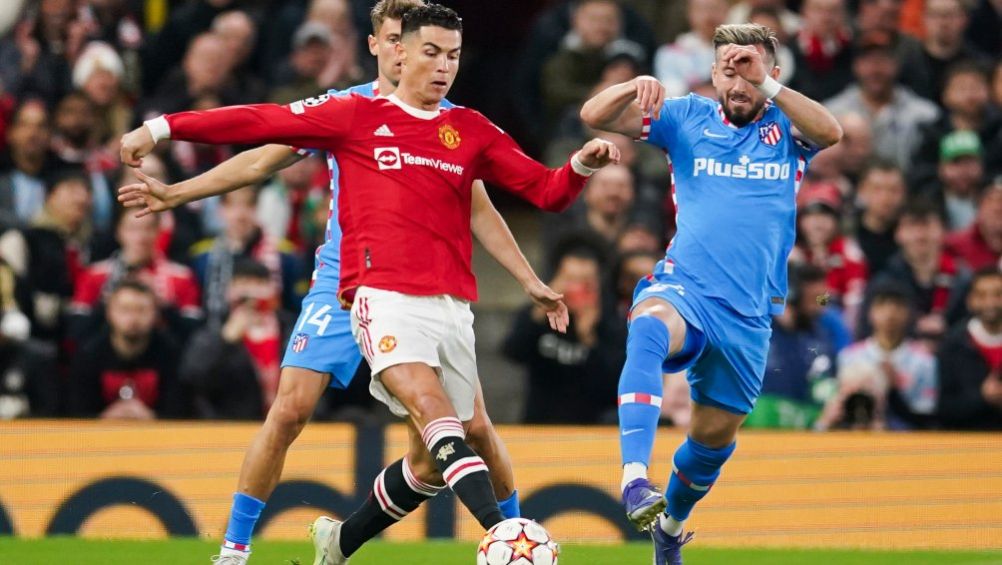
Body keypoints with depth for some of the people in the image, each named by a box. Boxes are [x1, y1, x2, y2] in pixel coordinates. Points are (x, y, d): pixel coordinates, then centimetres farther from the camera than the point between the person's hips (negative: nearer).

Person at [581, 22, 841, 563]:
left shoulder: (785, 127, 6)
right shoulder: (688, 118, 6)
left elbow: (831, 132, -17)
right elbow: (594, 116, -2)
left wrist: (767, 86, -27)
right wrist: (636, 87, -22)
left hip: (749, 315, 2)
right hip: (683, 289, -2)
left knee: (715, 436, 12)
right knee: (648, 328, -38)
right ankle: (634, 478, -52)